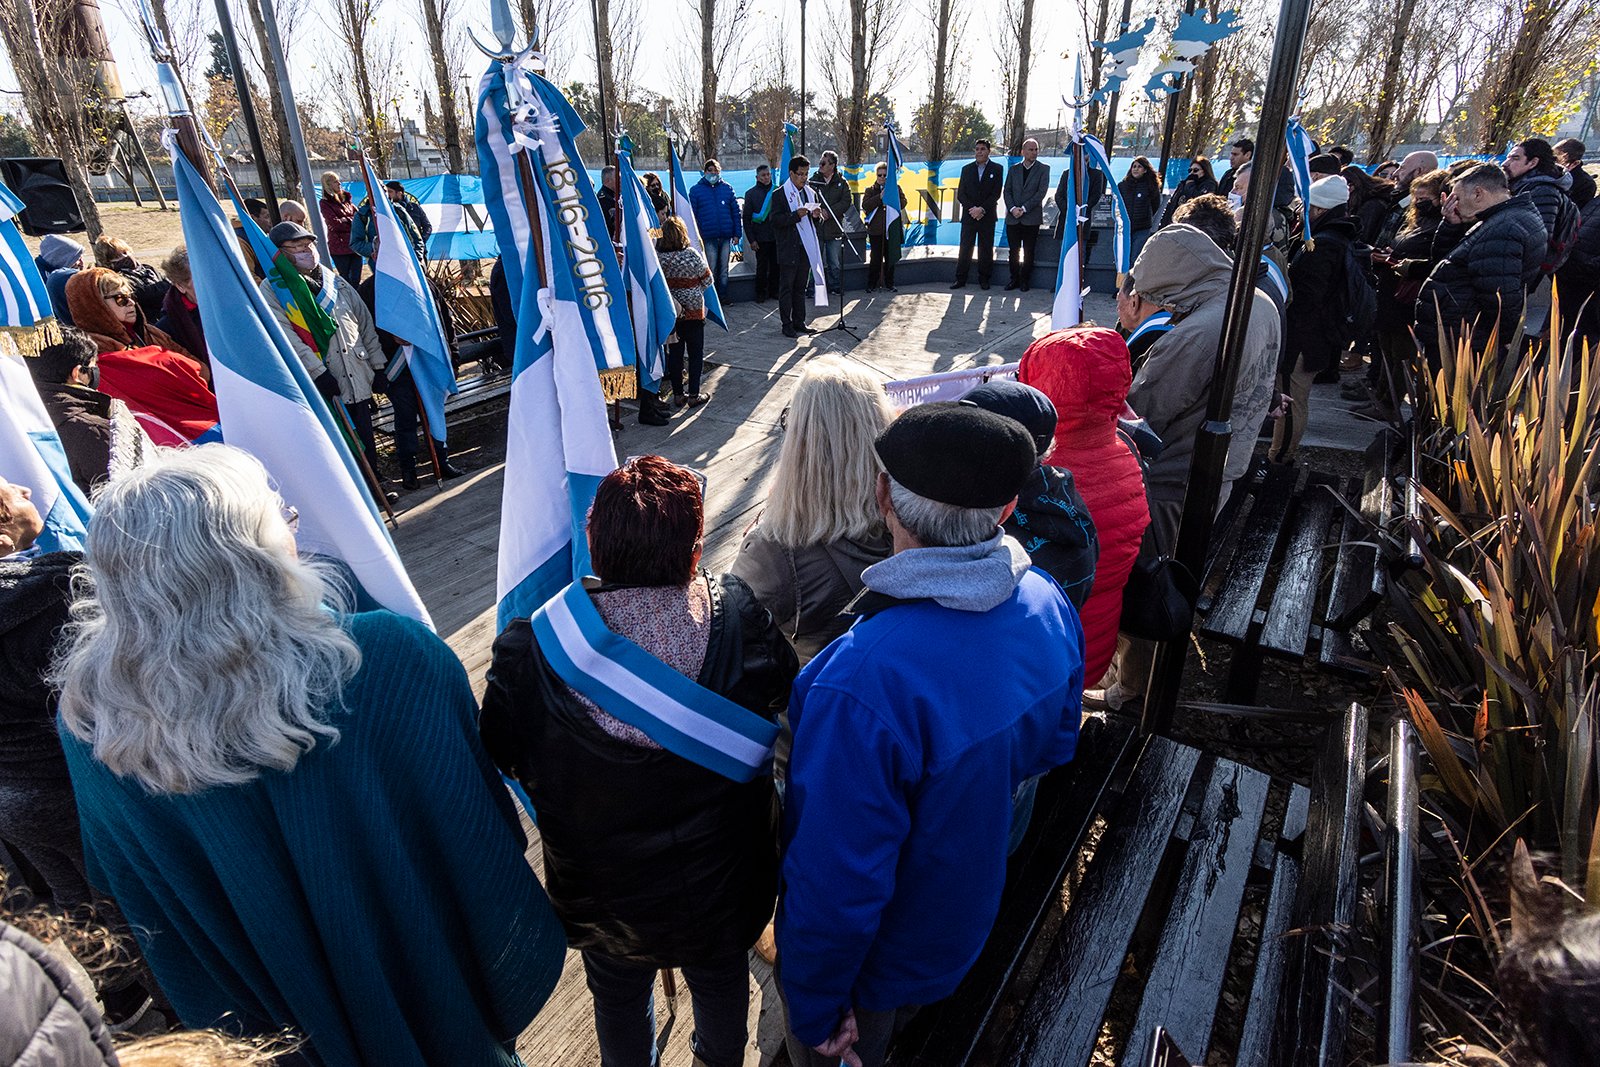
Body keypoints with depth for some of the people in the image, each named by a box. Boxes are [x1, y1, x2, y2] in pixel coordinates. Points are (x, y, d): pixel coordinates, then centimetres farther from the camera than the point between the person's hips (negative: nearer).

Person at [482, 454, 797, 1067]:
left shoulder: (530, 653, -30)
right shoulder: (743, 626, -31)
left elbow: (502, 757, -12)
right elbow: (781, 692, -10)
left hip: (601, 901, 0)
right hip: (719, 893, 1)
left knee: (618, 1000, 33)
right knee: (720, 982, 34)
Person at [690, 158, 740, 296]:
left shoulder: (727, 189, 10)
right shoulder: (695, 190, 3)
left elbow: (736, 211, 9)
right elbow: (692, 215, 1)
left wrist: (737, 233, 1)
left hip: (726, 236, 3)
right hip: (708, 238, -2)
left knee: (724, 269, 9)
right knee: (711, 271, -1)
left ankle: (723, 296, 19)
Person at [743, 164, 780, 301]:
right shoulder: (751, 193, 2)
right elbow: (746, 219, 1)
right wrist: (751, 239, -5)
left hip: (776, 236, 2)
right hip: (761, 237, -2)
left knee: (776, 265, 6)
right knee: (762, 266, 1)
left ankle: (774, 290, 19)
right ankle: (761, 292, 13)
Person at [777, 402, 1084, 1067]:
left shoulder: (860, 685, -44)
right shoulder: (1050, 608, -19)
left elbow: (835, 887, -34)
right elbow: (1053, 746, -1)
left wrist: (815, 1009, -15)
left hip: (879, 957, -5)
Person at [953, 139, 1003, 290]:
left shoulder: (996, 169, 4)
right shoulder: (966, 169, 10)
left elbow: (996, 194, -3)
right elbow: (960, 194, 4)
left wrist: (982, 209, -14)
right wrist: (972, 209, -10)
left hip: (987, 216, -1)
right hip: (969, 215, 1)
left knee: (986, 249, 2)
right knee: (965, 248, -1)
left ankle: (983, 279, 10)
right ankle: (960, 279, 4)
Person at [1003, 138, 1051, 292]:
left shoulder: (1043, 169, 2)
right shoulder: (1013, 169, 12)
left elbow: (1042, 192, -7)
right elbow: (1007, 191, 7)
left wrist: (1024, 208, -14)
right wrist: (1012, 208, -10)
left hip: (1031, 217, -2)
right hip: (1013, 217, 3)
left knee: (1028, 252, 2)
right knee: (1013, 250, 4)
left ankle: (1025, 280, 11)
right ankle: (1014, 278, 15)